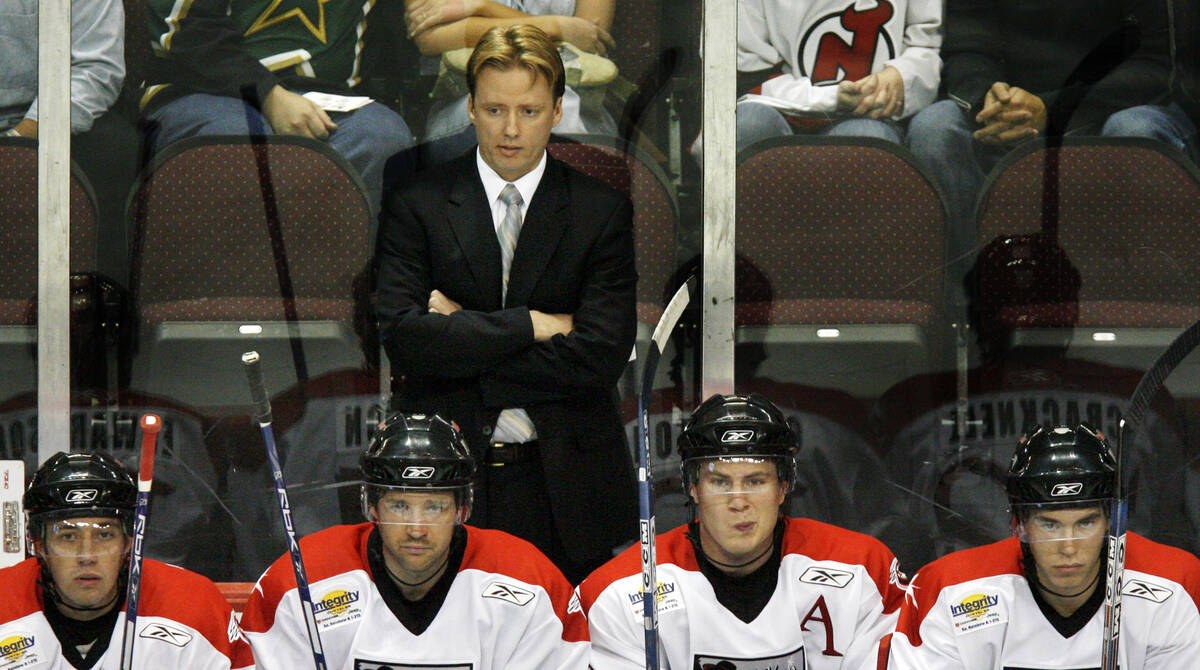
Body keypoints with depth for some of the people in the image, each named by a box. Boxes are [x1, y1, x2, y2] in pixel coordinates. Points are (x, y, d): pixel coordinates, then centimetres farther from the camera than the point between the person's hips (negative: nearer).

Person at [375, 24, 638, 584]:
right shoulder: (417, 206, 4)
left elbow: (600, 358, -7)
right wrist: (531, 325, -11)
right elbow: (402, 337, -9)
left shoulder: (603, 211, 3)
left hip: (565, 492, 0)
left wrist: (460, 335, -8)